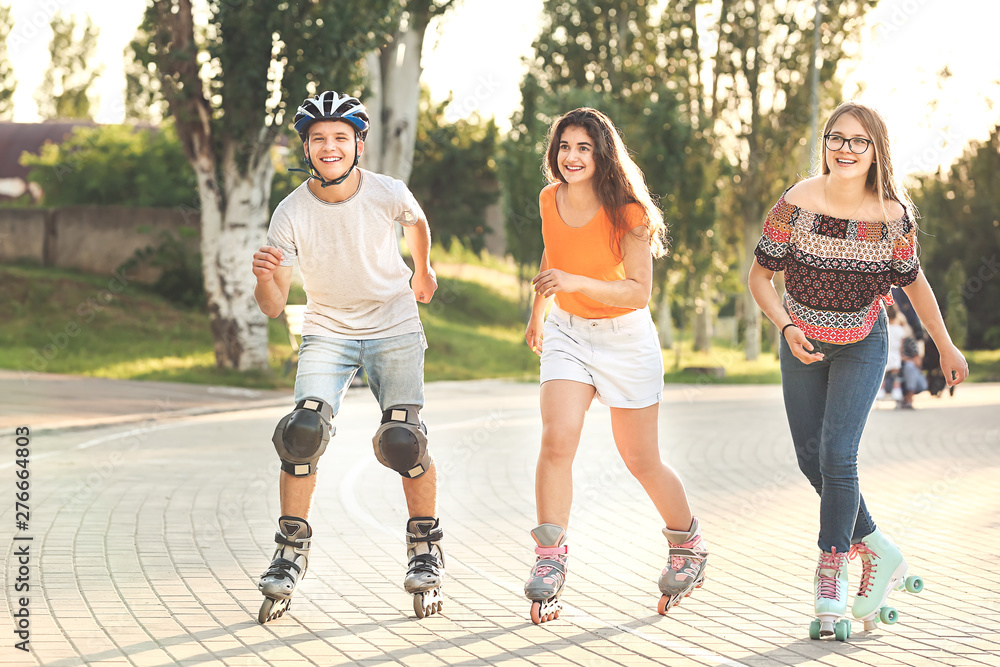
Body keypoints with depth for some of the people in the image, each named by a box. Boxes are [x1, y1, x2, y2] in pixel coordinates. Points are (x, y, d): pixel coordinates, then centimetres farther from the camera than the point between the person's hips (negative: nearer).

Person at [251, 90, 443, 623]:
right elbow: (273, 307, -16)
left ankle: (425, 551, 7)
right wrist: (265, 276, -38)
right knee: (303, 431, -20)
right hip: (327, 332, 0)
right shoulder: (291, 213, -16)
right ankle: (290, 554, -4)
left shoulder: (388, 194, -15)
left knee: (402, 441, -16)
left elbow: (416, 223, 12)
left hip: (394, 327, 0)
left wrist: (423, 271, 29)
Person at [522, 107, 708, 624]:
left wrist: (575, 282, -33)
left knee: (641, 462, 6)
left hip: (625, 338, -3)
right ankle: (549, 562, -14)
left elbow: (639, 291, -21)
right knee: (557, 441, -20)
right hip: (568, 334, 3)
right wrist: (538, 311, 27)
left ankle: (688, 545, 32)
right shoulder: (550, 200, -3)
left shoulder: (626, 211, -17)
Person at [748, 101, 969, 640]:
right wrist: (787, 326, -22)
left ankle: (831, 591, -8)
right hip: (803, 342, 2)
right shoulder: (796, 205, -17)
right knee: (811, 460, 6)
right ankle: (880, 553, 25)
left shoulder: (892, 217, -16)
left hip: (861, 345, -2)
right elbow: (760, 276, -7)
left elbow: (913, 283, 1)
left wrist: (946, 347, 11)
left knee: (837, 454, -15)